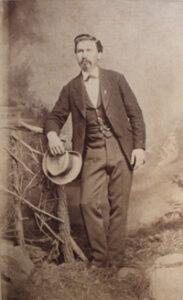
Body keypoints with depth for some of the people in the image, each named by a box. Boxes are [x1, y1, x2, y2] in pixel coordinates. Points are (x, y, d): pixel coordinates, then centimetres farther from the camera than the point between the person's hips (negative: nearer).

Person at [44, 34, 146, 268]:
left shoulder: (116, 79, 8)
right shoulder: (70, 89, 11)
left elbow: (135, 114, 7)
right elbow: (55, 117, 13)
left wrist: (139, 146, -2)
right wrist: (52, 134, -10)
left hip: (121, 150, -1)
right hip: (92, 154, 1)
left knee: (118, 207, 0)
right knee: (89, 203, -12)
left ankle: (115, 263, 11)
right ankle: (99, 260, 3)